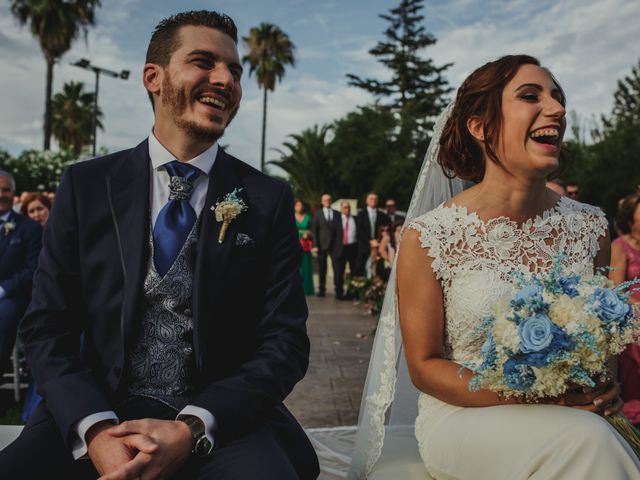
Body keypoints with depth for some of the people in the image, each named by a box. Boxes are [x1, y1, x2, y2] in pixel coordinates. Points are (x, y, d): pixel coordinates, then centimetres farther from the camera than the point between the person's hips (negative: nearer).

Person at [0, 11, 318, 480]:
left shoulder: (268, 200, 0)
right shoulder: (86, 185, 2)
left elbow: (285, 342, -3)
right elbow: (46, 327, 1)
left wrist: (192, 429, -17)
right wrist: (96, 429, -15)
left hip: (221, 420, -1)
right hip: (99, 413, 2)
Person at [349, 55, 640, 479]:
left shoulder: (589, 226, 0)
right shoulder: (429, 237, -12)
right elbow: (424, 365, -7)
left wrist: (606, 388, -8)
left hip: (573, 413, 5)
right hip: (461, 417, -4)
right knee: (586, 440, -30)